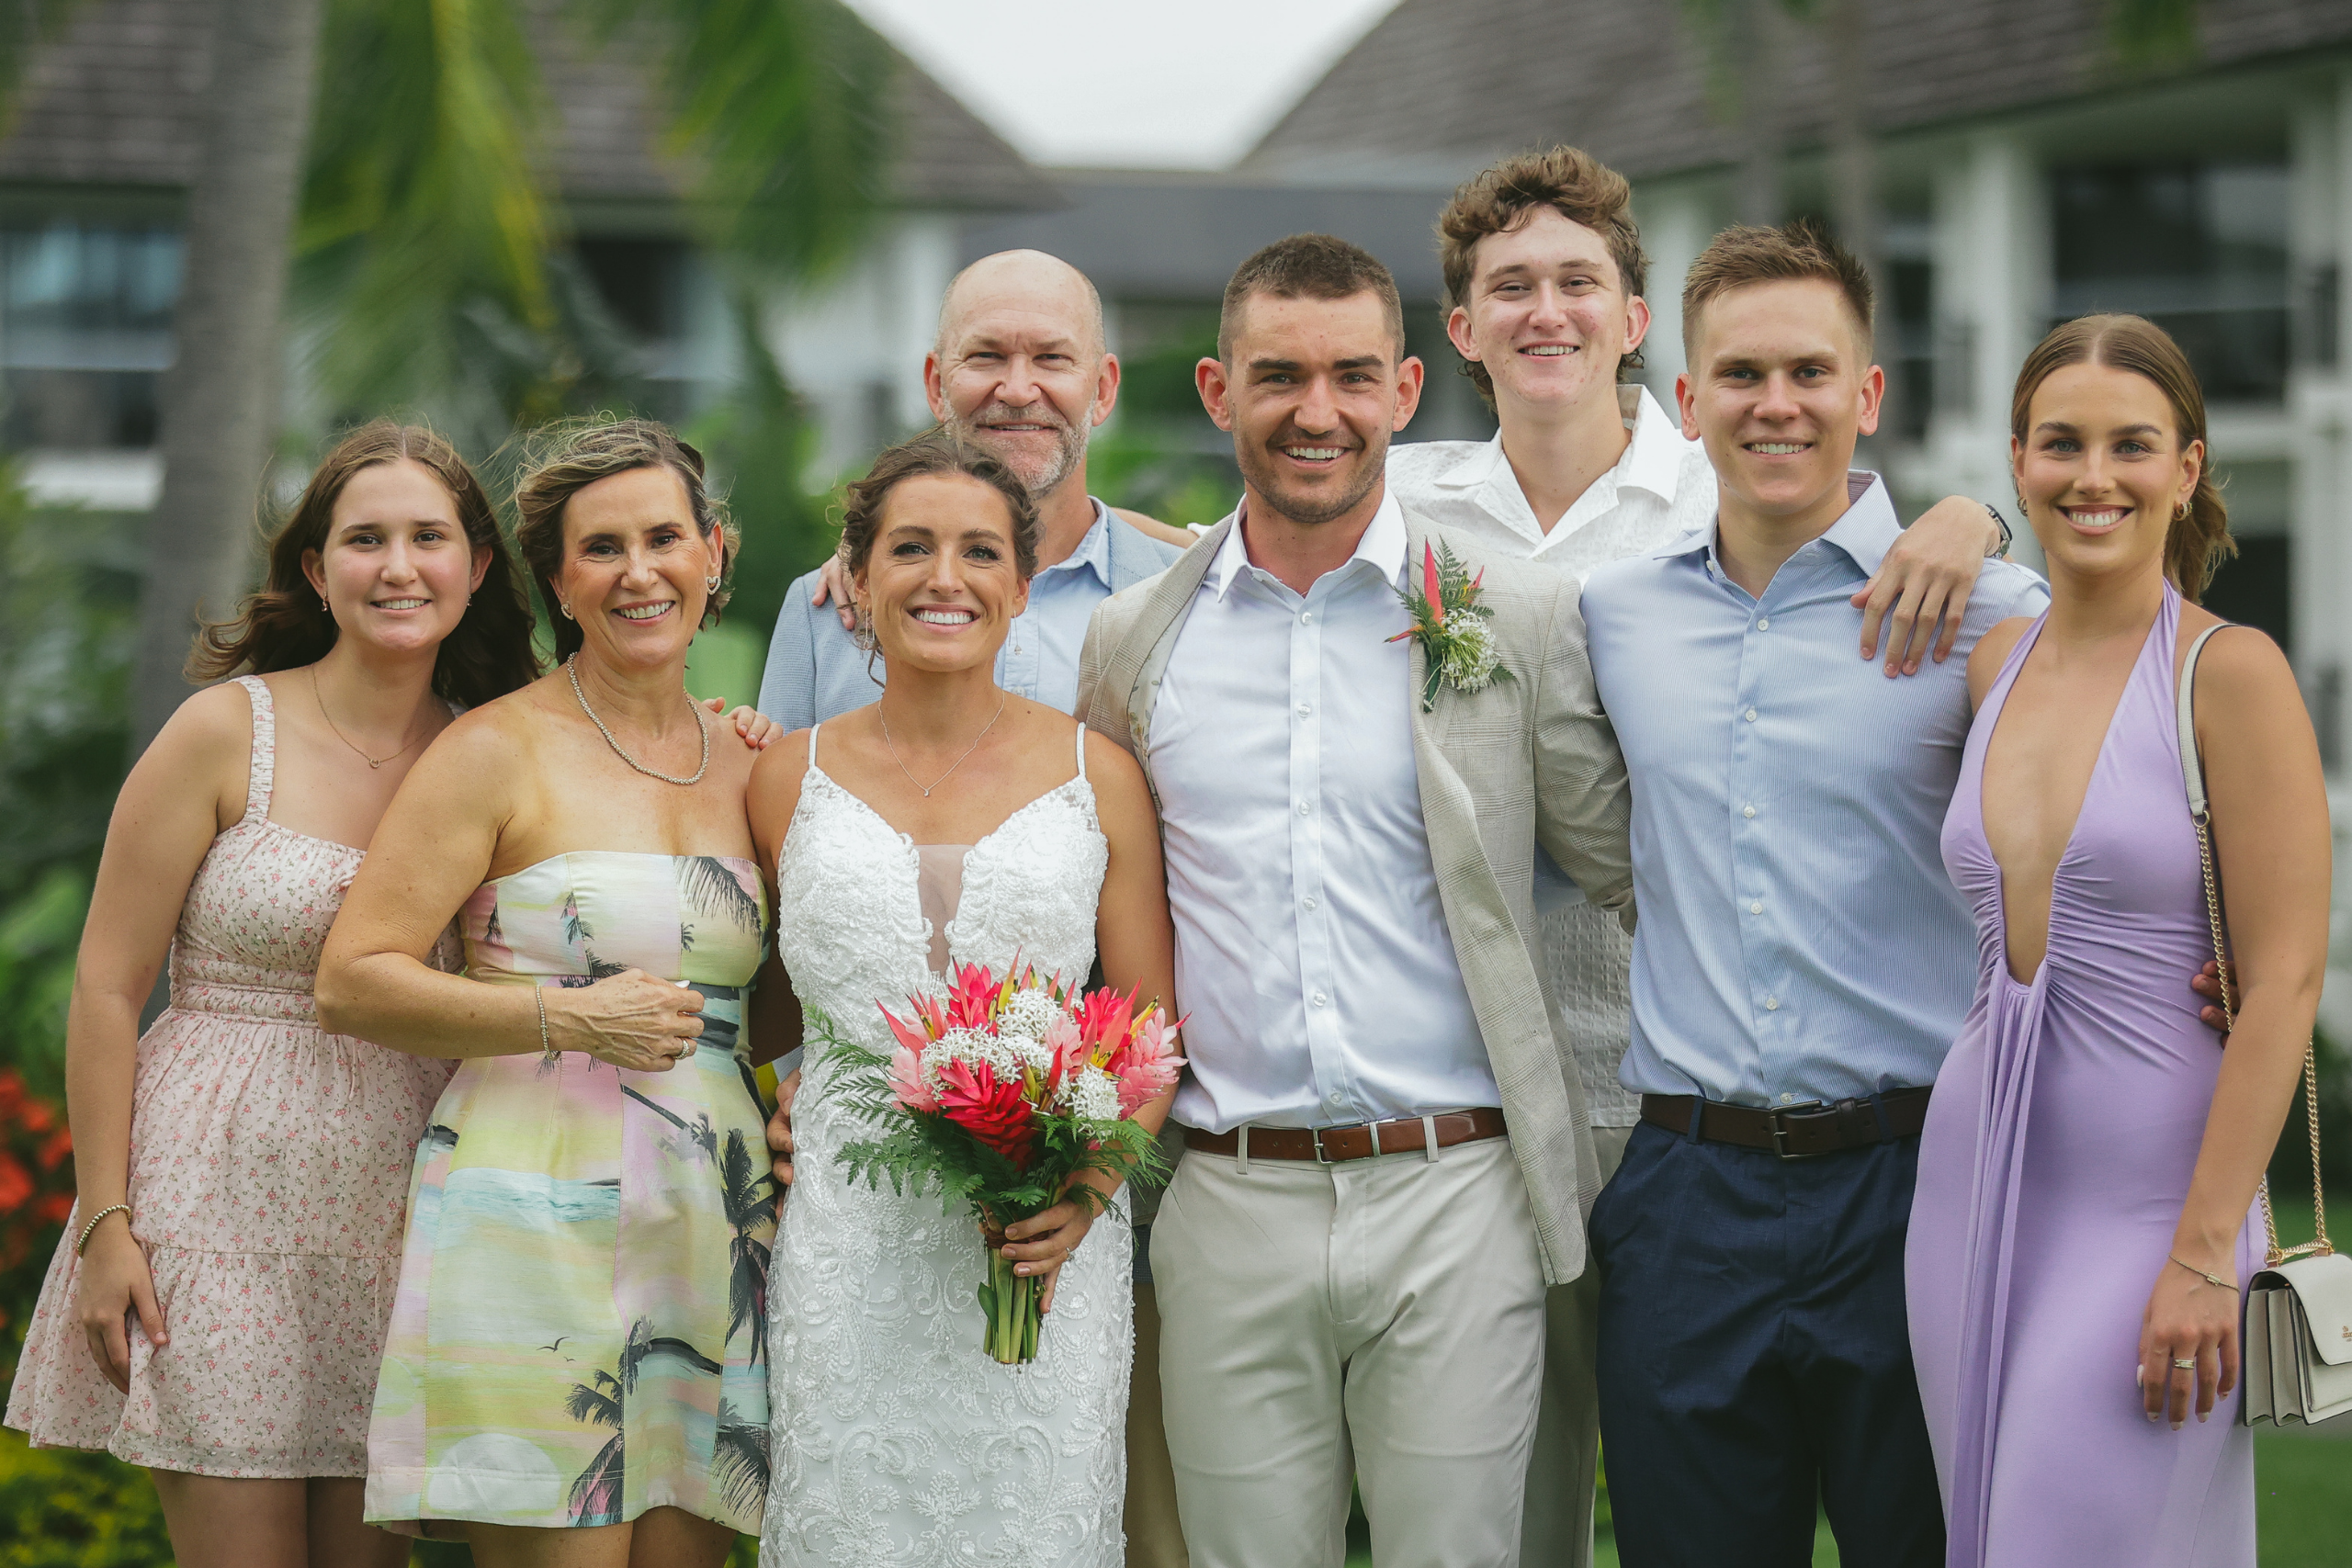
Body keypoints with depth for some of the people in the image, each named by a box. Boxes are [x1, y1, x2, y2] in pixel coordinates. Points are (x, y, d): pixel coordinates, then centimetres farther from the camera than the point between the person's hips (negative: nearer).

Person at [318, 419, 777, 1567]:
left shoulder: (746, 766, 15)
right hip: (536, 1220, -5)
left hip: (710, 1242, 6)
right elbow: (351, 982, -8)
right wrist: (567, 1018, -16)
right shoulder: (499, 751, -3)